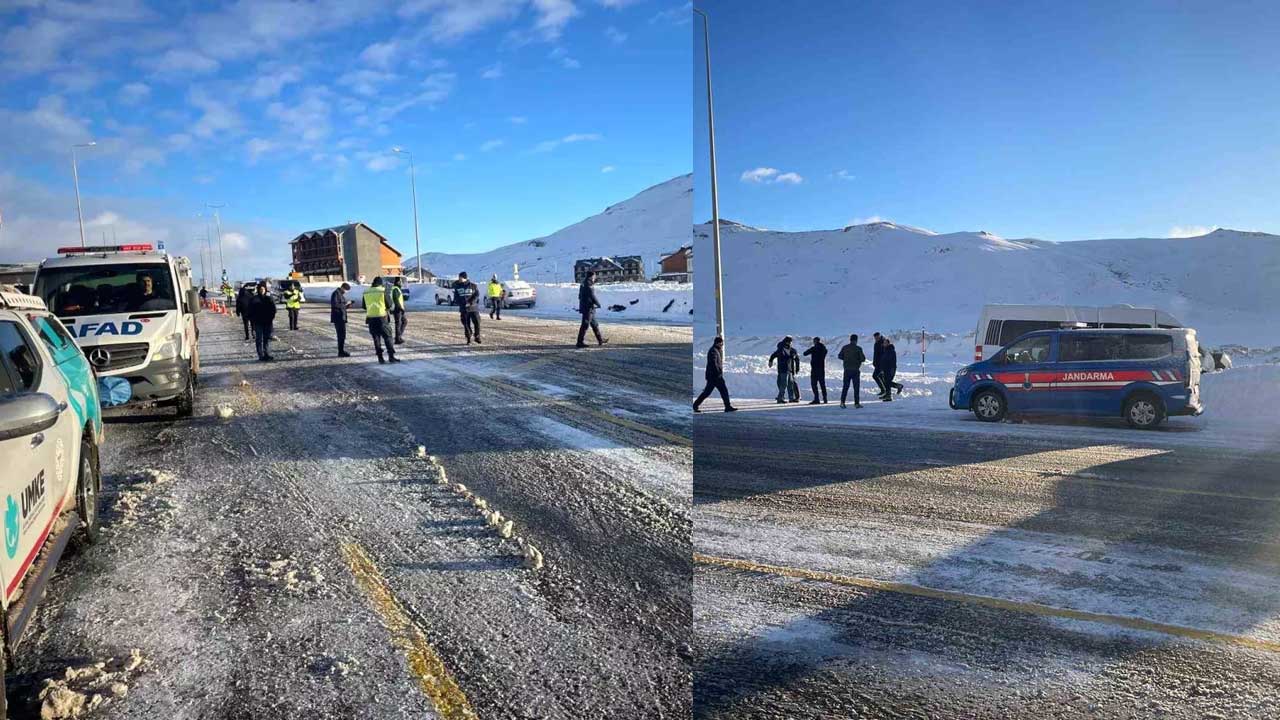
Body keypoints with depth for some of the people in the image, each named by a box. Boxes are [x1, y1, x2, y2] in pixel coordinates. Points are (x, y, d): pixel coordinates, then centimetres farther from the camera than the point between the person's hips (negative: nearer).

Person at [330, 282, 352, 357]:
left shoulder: (341, 294, 19)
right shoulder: (336, 293, -12)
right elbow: (335, 305, -23)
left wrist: (347, 305, 6)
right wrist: (345, 304, -19)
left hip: (342, 317, 10)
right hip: (338, 318, -10)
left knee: (342, 335, 14)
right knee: (342, 335, -10)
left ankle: (342, 351, 21)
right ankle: (341, 352, -9)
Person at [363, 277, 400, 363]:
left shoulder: (366, 292, 4)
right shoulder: (383, 291, -6)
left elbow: (364, 306, 11)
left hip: (371, 317, 3)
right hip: (382, 317, -3)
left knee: (376, 338, 9)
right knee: (387, 337, 4)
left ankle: (380, 357, 8)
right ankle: (391, 356, 0)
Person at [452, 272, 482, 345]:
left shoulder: (473, 286, -2)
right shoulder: (457, 287, 6)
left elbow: (476, 295, -6)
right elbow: (456, 297, 11)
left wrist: (470, 303, -18)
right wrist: (458, 302, -8)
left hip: (473, 308, -2)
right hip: (463, 309, 2)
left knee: (477, 323, -3)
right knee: (466, 325, 2)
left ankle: (477, 338, 14)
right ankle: (468, 339, 13)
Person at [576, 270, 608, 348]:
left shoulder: (583, 283, 13)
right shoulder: (589, 285, -17)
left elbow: (580, 296, 18)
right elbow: (593, 296, -18)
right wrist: (598, 304, -3)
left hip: (584, 307, 10)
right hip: (588, 308, -10)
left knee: (594, 324, 17)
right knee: (585, 325, -6)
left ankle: (600, 340, 25)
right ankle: (580, 342, -3)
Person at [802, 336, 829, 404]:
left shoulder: (814, 348, -10)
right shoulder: (824, 348, 8)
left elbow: (805, 353, -4)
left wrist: (809, 349, 15)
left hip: (815, 368, -6)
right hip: (822, 368, 6)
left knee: (814, 383, -5)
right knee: (822, 383, 12)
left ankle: (816, 399, -13)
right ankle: (825, 399, 12)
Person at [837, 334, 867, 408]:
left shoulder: (844, 348, 1)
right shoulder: (858, 348, -9)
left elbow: (840, 356, 7)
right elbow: (863, 359, -9)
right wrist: (858, 360, 11)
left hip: (847, 370, 3)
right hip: (855, 370, -3)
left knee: (845, 386, 9)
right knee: (856, 387, 3)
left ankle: (842, 402, 0)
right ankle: (856, 403, 2)